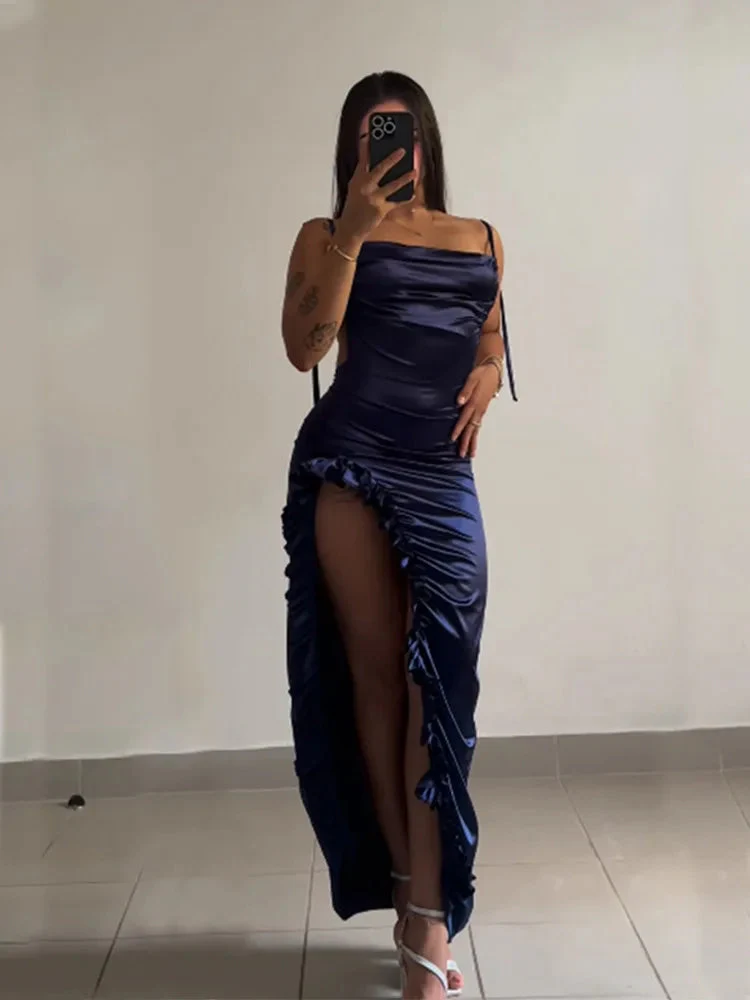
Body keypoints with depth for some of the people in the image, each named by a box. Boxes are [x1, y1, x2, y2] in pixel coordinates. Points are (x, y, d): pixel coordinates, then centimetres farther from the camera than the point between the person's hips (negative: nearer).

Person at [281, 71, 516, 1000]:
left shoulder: (482, 241, 18)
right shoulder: (328, 235, 9)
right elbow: (305, 348, -7)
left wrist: (487, 382, 4)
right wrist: (354, 231, -13)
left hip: (442, 473, 2)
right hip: (347, 463, -2)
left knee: (434, 680, -9)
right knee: (376, 672, -2)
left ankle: (428, 913, -6)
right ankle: (414, 896, 9)